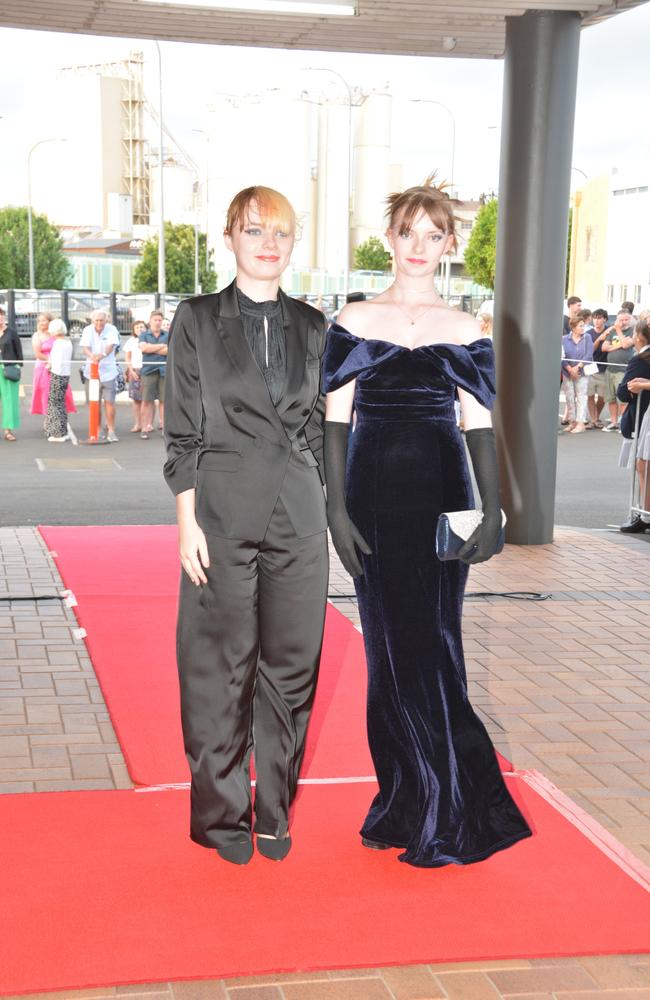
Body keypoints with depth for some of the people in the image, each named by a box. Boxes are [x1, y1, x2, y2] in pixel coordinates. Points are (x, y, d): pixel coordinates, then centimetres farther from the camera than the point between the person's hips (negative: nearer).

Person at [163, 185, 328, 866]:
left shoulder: (311, 326, 10)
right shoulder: (197, 320, 1)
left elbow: (316, 425, 14)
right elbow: (182, 432, -2)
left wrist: (314, 500, 9)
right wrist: (187, 520, -8)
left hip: (298, 515, 3)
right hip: (223, 511, -3)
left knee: (289, 662, 7)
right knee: (222, 666, 3)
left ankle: (274, 811, 23)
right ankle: (223, 815, 19)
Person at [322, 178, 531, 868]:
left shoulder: (464, 331, 6)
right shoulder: (355, 321, 4)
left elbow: (480, 425, 5)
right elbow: (334, 421, 1)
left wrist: (493, 511, -5)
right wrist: (336, 508, -6)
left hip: (441, 497, 0)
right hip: (374, 493, 0)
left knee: (429, 646, 0)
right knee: (389, 648, 4)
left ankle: (440, 812, 13)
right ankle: (407, 803, 18)